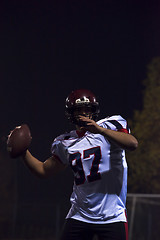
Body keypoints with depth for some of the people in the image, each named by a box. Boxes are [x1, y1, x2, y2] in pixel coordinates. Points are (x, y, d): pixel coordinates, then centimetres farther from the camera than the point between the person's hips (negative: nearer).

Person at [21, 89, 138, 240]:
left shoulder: (110, 126, -1)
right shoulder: (65, 143, 13)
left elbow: (133, 144, -20)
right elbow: (44, 171, 22)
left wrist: (100, 130, -29)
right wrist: (23, 151, 7)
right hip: (80, 215, 4)